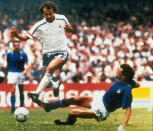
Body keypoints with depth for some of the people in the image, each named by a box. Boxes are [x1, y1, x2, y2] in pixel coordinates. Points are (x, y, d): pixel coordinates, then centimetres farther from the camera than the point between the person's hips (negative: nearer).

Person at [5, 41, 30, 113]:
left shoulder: (23, 54, 0)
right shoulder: (9, 54, 3)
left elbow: (27, 65, -2)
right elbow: (8, 65, 12)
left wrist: (26, 70, -23)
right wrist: (6, 76, 13)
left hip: (20, 73, 1)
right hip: (12, 73, -1)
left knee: (21, 92, 7)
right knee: (12, 91, -13)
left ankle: (21, 107, 18)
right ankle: (13, 108, -12)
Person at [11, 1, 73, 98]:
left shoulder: (62, 19, -2)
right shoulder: (39, 26, -6)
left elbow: (68, 29, 19)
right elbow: (26, 37, -6)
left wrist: (69, 29, -6)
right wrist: (16, 34, -27)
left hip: (62, 52, -3)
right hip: (47, 54, 3)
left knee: (50, 68, -30)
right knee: (47, 78, 5)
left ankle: (37, 93, -34)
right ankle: (55, 84, 43)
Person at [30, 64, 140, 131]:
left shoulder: (126, 90, -33)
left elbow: (128, 110, -33)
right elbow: (137, 84, 10)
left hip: (101, 112, -8)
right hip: (100, 99, 8)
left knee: (73, 113, -9)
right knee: (73, 100, 8)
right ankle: (48, 106, 27)